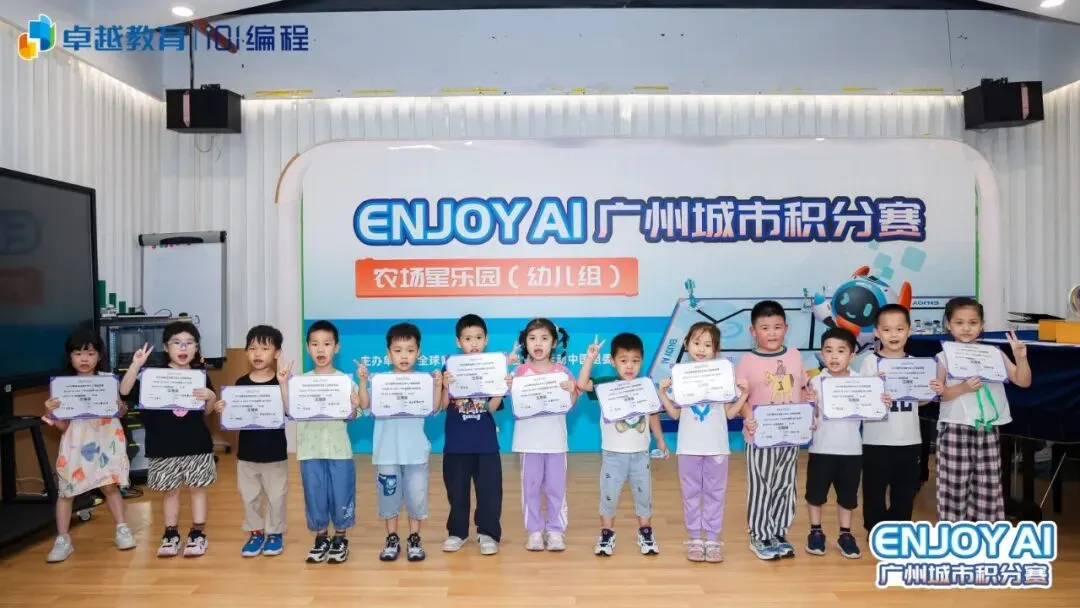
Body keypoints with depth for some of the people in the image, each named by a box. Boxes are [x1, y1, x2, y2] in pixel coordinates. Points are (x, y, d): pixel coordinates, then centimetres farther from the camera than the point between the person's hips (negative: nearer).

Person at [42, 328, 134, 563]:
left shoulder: (109, 379, -2)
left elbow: (121, 413, 3)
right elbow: (62, 425, -2)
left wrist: (120, 406, -18)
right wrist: (50, 412, -19)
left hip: (106, 442, 0)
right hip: (77, 444, 0)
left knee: (110, 486, 8)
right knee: (65, 491, 3)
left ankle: (121, 529, 23)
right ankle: (62, 540, 15)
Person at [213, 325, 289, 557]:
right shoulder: (241, 383, -1)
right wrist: (221, 409, -18)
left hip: (275, 452, -3)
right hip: (247, 451, 3)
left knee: (276, 495, 8)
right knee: (249, 496, 13)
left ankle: (275, 533, 26)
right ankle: (256, 532, 29)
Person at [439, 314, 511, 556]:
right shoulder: (450, 368, -2)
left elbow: (492, 408, -7)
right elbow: (443, 406, -7)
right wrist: (445, 387, -25)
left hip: (486, 442, 0)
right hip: (456, 442, 0)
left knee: (489, 489, 3)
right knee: (456, 490, 11)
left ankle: (488, 533, 17)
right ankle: (457, 532, 26)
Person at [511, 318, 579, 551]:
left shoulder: (562, 371, 0)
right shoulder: (519, 372, -1)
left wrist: (572, 391, -21)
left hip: (556, 439, 0)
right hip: (529, 439, 0)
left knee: (556, 487, 6)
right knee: (531, 487, 7)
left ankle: (556, 530, 17)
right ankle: (535, 530, 18)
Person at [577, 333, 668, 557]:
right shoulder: (606, 385, -10)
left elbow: (653, 416, 9)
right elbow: (582, 384, -25)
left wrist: (660, 441, 11)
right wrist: (590, 358, -30)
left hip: (640, 453, 2)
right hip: (613, 454, -2)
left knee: (644, 494, 12)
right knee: (609, 495, 7)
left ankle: (645, 534, 28)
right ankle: (606, 535, 22)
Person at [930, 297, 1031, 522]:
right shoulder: (945, 357, -2)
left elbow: (1023, 382, 1)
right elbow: (937, 394, -7)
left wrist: (1021, 358, -14)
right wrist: (963, 388, -23)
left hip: (988, 429, 3)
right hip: (956, 428, -3)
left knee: (988, 484, 8)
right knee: (955, 484, 1)